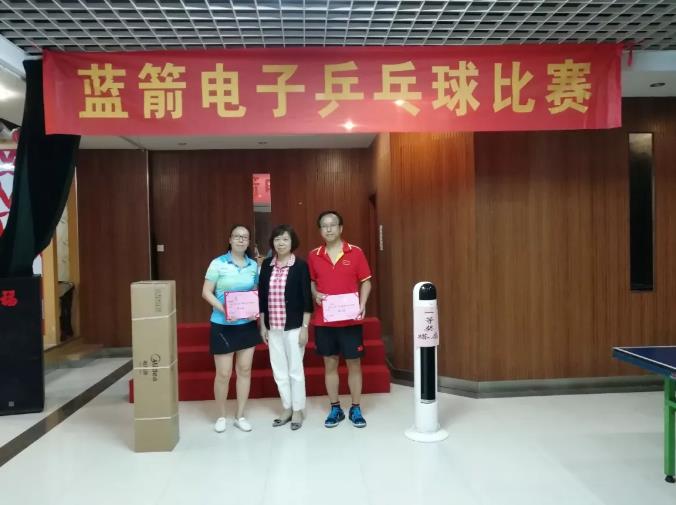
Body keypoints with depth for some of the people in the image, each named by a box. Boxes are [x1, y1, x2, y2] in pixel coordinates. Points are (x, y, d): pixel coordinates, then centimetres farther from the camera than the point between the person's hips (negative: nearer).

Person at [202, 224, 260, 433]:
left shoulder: (254, 265, 4)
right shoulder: (218, 263, -8)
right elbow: (206, 292, -10)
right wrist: (223, 309, -23)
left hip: (247, 325, 4)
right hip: (222, 325, -4)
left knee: (245, 370, 10)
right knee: (223, 373, 3)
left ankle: (240, 416, 24)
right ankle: (221, 416, 23)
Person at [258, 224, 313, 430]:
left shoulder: (300, 265, -8)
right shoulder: (267, 265, 5)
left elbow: (306, 299, -8)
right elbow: (261, 296, 8)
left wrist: (305, 327, -11)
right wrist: (262, 325, 7)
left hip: (294, 326, -4)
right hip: (273, 327, 4)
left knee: (295, 369, 5)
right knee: (279, 370, 12)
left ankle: (298, 410, 20)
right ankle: (286, 408, 27)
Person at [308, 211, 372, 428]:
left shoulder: (356, 253, -3)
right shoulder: (313, 256, 3)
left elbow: (366, 282, 0)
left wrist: (362, 305, -13)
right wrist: (315, 294, -7)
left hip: (350, 319, -2)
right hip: (323, 320, 2)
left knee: (354, 363, 6)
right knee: (330, 364, 10)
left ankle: (356, 409, 20)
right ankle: (335, 409, 23)